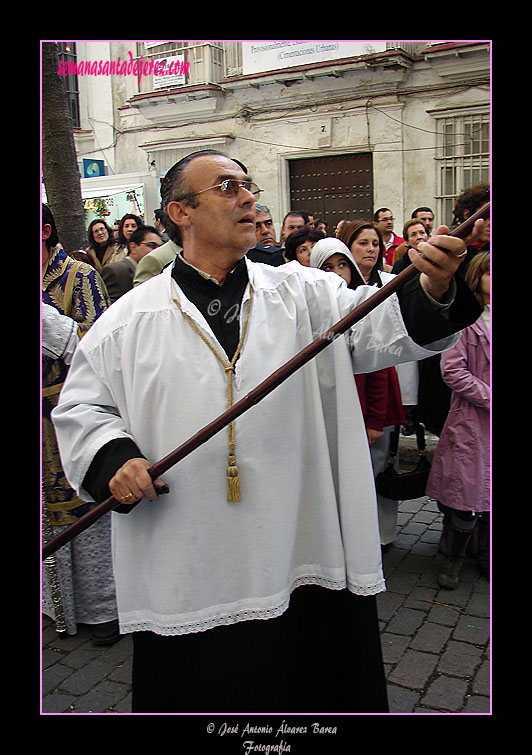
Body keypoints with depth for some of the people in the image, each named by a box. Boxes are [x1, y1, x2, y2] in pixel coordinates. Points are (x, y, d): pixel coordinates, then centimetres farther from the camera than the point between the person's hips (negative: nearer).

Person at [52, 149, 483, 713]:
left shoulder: (302, 293, 3)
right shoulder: (132, 317, 2)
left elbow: (379, 326, -11)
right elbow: (80, 406, 8)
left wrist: (431, 289, -31)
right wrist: (113, 456, -11)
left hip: (302, 554, 1)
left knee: (313, 688, 17)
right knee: (197, 696, 16)